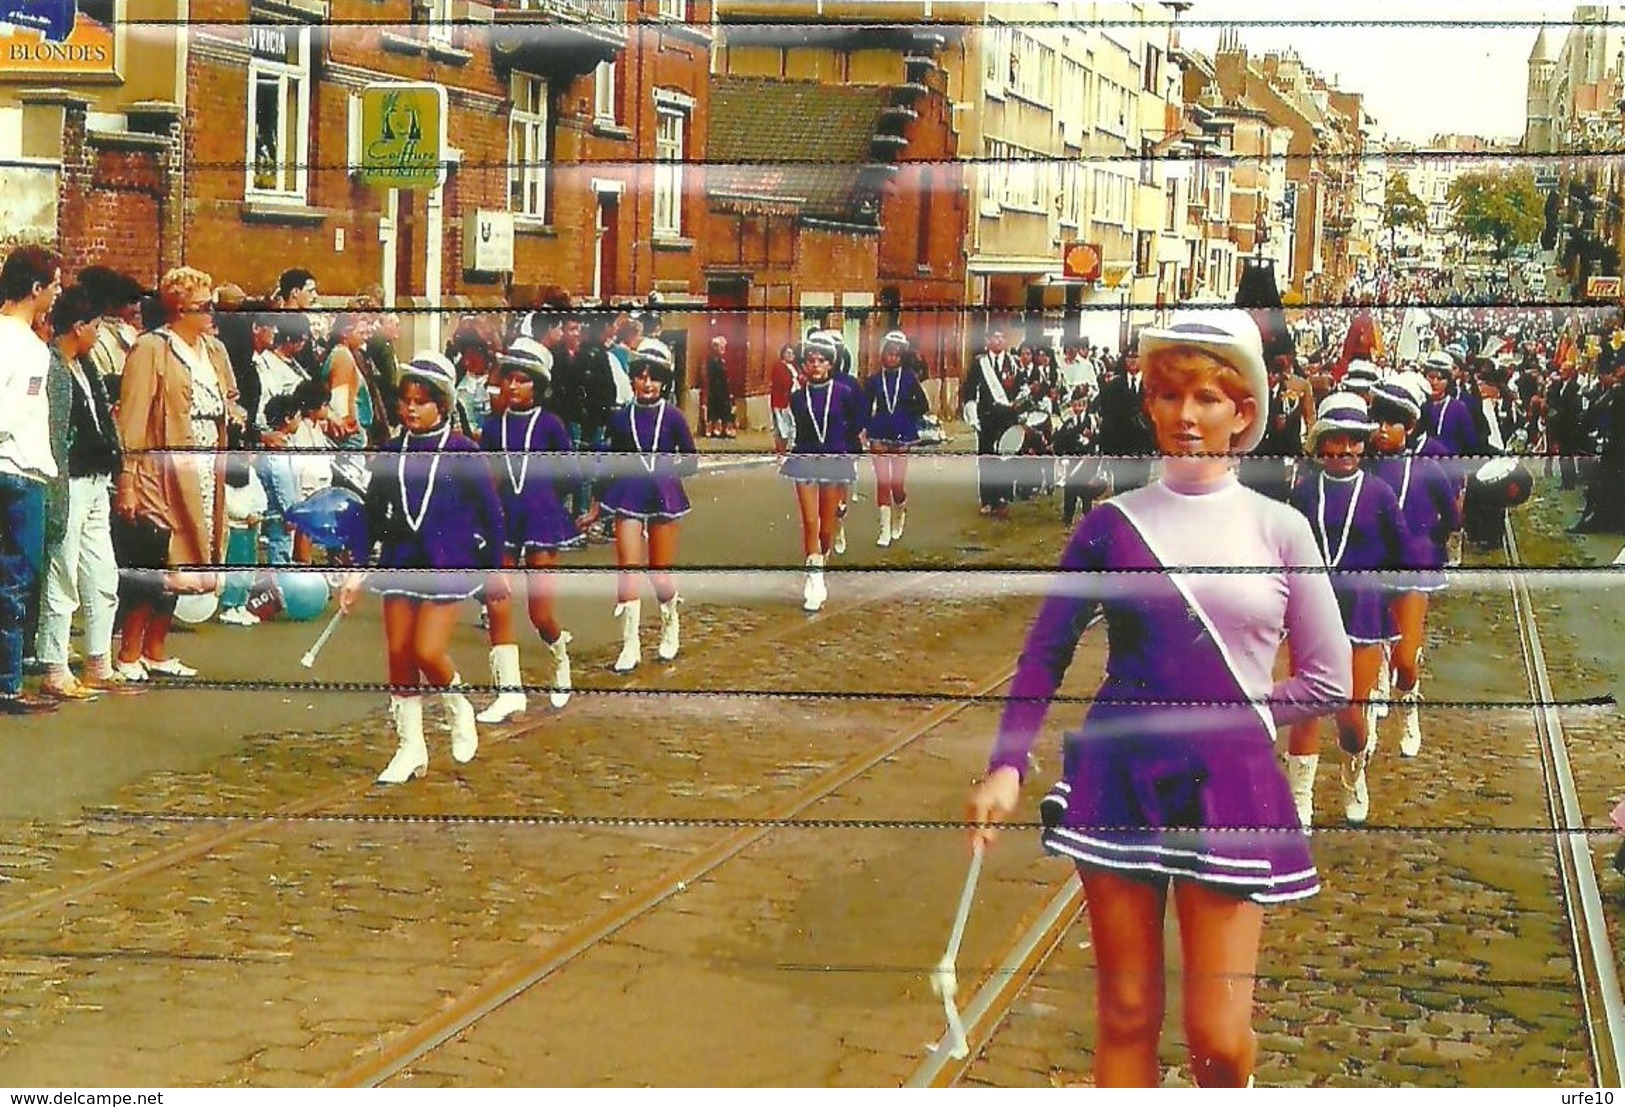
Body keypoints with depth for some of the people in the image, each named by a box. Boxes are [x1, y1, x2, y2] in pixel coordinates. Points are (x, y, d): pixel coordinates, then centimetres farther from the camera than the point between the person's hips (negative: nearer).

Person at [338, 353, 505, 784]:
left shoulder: (463, 455, -5)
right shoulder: (389, 456, 6)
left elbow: (492, 517, 1)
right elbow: (374, 519, 12)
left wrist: (493, 574, 2)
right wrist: (358, 574, 7)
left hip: (448, 566, -4)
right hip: (400, 563, 4)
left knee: (428, 652, -15)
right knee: (398, 654, 1)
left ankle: (458, 708, 15)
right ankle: (410, 747, 12)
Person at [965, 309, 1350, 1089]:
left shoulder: (1279, 530, 3)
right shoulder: (1112, 524, 4)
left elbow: (1328, 680, 5)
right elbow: (1045, 654, 7)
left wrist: (1225, 715, -1)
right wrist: (1006, 764, -4)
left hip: (1228, 788, -1)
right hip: (1120, 780, 1)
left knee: (1218, 1037, -3)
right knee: (1125, 1014, 6)